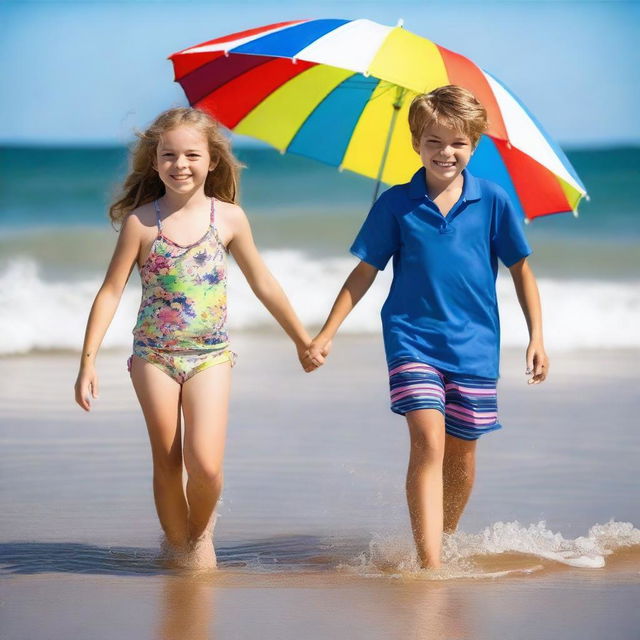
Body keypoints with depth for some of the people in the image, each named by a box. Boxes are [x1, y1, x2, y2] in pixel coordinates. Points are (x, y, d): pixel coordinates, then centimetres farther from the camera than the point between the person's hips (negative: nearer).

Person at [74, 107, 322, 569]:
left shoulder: (229, 218, -1)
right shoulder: (141, 222, -5)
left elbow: (263, 284, 10)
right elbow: (111, 292, -3)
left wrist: (302, 340, 17)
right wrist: (88, 361, -8)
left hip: (211, 355, 0)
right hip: (154, 356, 0)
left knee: (204, 463, -13)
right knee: (167, 463, 3)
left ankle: (201, 531, 14)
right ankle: (177, 543, 22)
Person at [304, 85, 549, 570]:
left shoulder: (493, 201, 1)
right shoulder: (395, 204, 0)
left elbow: (520, 270, 8)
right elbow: (365, 272, 6)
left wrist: (537, 337, 3)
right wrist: (327, 332, 2)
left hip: (475, 345, 2)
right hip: (412, 340, -2)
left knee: (461, 455, 8)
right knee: (428, 439, -19)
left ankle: (444, 542, 32)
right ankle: (429, 565, -24)